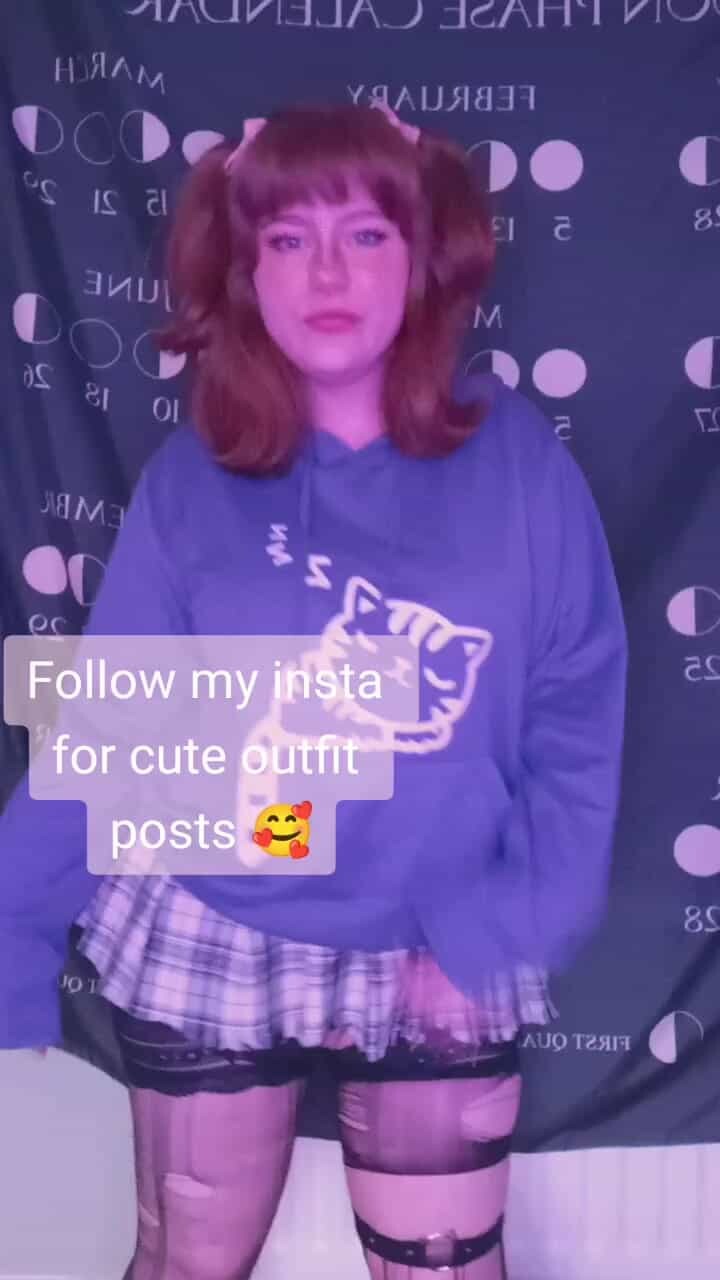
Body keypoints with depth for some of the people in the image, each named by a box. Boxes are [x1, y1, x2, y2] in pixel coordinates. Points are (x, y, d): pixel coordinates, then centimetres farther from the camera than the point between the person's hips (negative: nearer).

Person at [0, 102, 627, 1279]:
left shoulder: (519, 461, -8)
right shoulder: (190, 481, -8)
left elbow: (577, 716, -7)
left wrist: (501, 933, -12)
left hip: (444, 958, 0)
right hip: (213, 946, 1)